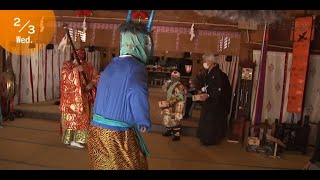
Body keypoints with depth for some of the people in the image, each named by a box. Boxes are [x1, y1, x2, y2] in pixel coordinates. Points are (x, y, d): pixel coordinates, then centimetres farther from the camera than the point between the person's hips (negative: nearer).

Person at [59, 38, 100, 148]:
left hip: (83, 98, 3)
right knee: (70, 118, -2)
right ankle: (70, 139, 7)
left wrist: (91, 84, -12)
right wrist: (76, 70, -26)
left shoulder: (88, 66, 10)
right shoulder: (67, 64, 1)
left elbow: (96, 77, 7)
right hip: (71, 98, -3)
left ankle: (79, 139, 16)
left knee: (82, 118, 6)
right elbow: (65, 77, -15)